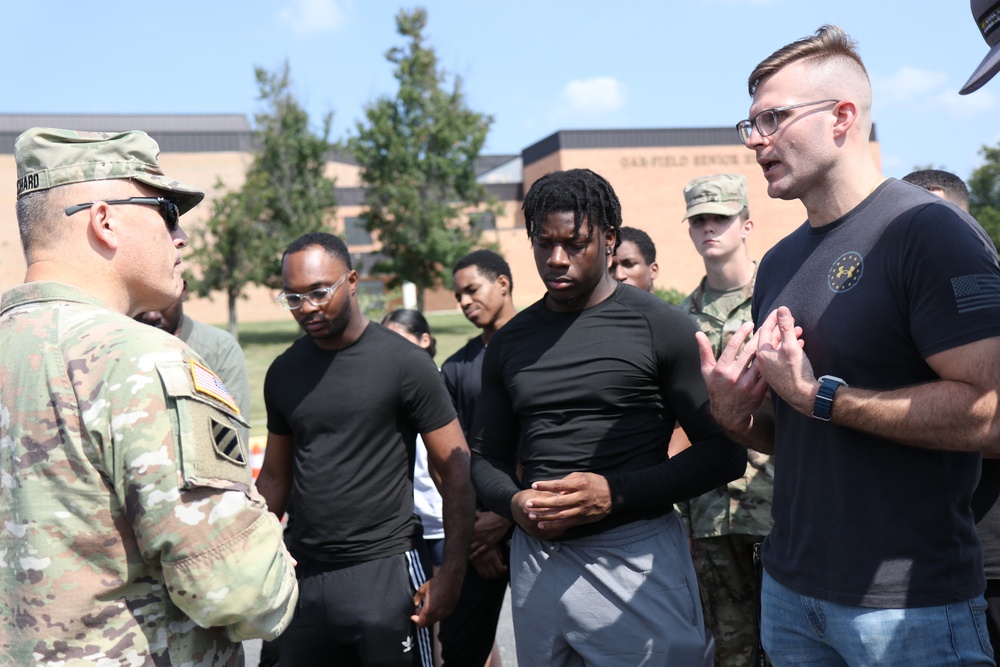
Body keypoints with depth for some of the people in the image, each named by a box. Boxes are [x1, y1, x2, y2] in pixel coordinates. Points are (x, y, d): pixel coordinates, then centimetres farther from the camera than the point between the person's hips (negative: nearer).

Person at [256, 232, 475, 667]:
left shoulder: (404, 363, -8)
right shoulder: (283, 372, 6)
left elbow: (456, 471, -7)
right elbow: (275, 477, 13)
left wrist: (452, 572, -14)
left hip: (383, 570, -4)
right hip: (301, 571, 4)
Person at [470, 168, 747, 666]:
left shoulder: (659, 326, -5)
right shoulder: (509, 343, 9)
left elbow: (724, 452, -6)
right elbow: (487, 458, 16)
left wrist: (616, 493, -17)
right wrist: (514, 503, -6)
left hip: (636, 558, -4)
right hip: (536, 564, 4)